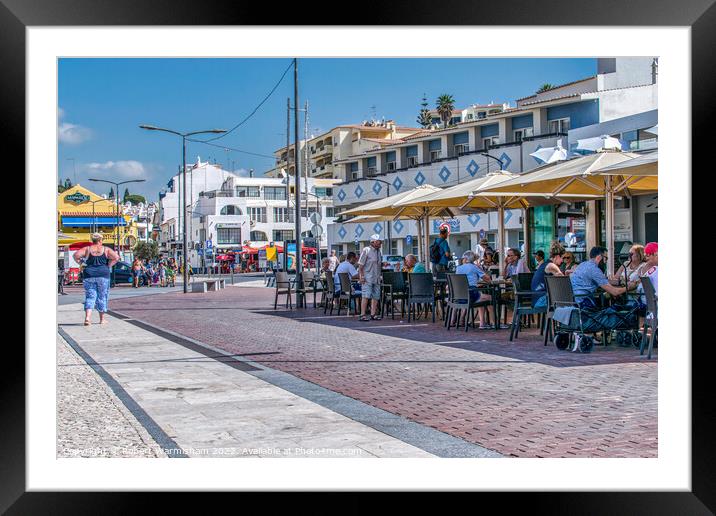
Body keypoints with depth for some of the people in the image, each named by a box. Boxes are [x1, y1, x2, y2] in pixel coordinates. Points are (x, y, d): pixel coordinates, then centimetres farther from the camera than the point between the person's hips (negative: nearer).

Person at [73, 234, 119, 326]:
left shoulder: (87, 249, 5)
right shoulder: (106, 250, 3)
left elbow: (76, 255, -8)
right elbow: (116, 257, -8)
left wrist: (81, 262, 6)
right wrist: (108, 266, 1)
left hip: (89, 275, 1)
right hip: (103, 275, -1)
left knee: (90, 296, 4)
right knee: (102, 296, 9)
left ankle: (87, 317, -14)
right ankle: (102, 319, 16)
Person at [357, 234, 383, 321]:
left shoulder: (378, 251, 15)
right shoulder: (366, 250, -7)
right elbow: (361, 265, -10)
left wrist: (383, 264, 8)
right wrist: (361, 276, -16)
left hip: (376, 278, 8)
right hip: (367, 278, -8)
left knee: (376, 296, 6)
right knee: (366, 296, -12)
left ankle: (373, 314, 13)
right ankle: (363, 315, -12)